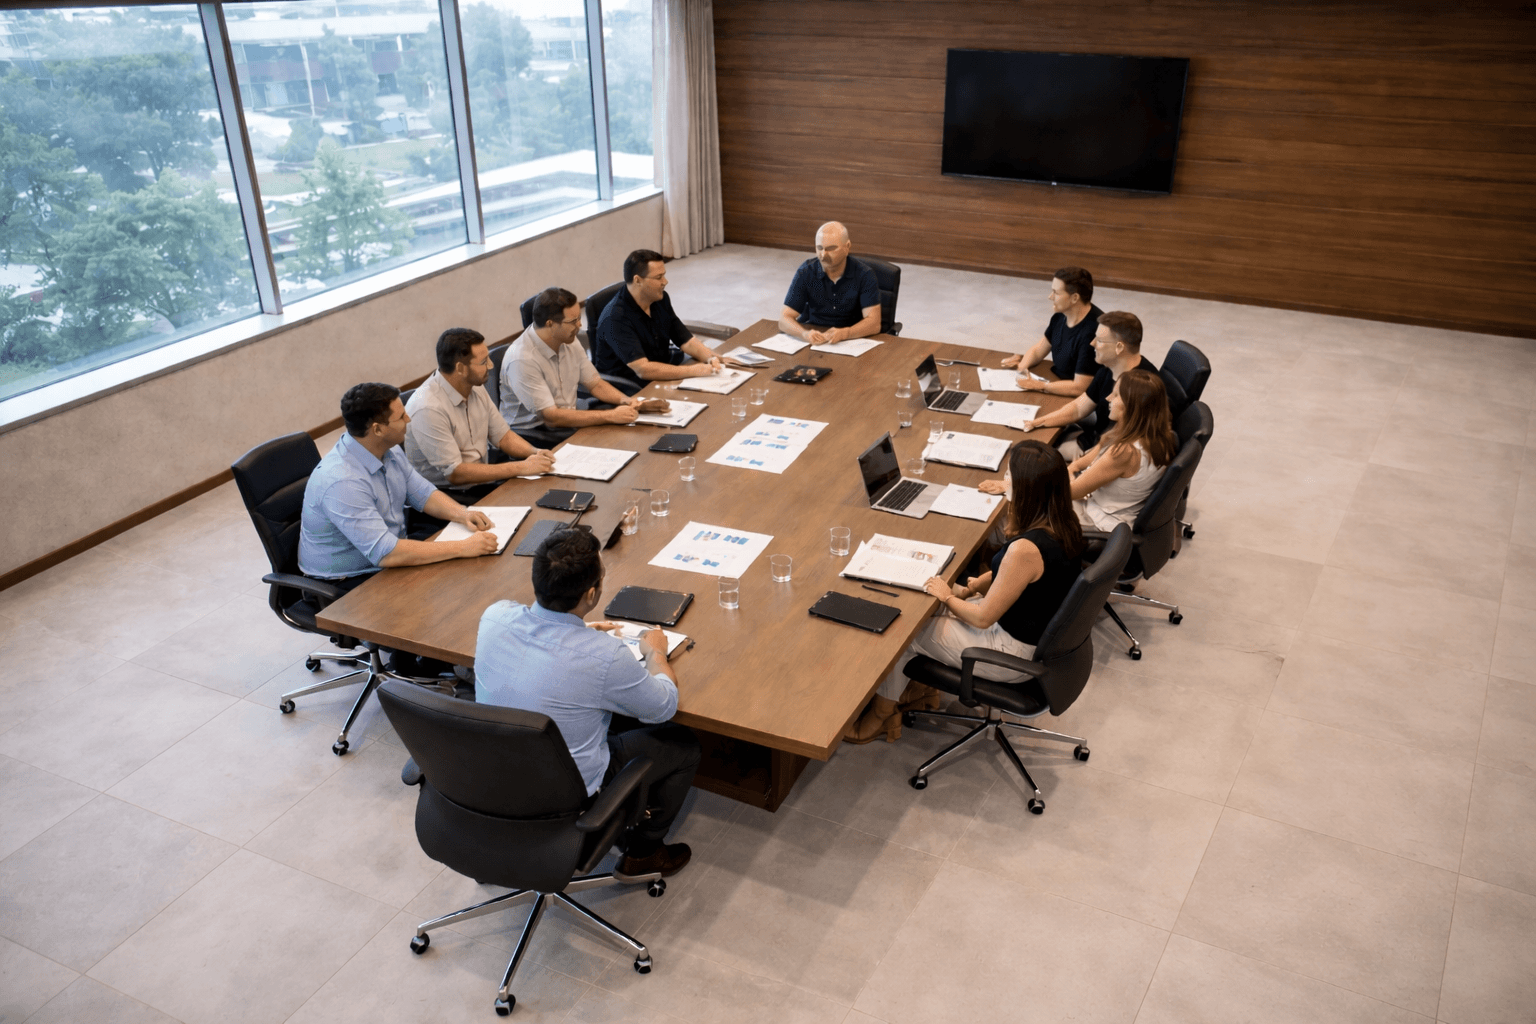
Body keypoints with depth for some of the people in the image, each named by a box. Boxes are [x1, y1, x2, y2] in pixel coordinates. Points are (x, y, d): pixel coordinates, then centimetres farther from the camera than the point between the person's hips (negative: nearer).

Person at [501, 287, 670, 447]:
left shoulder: (568, 341, 1)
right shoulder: (522, 360, -24)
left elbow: (595, 384, 11)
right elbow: (551, 417, -25)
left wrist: (626, 400, -10)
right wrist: (611, 416, -24)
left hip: (570, 422, 8)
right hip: (535, 434, -8)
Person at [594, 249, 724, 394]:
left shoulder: (661, 299, 3)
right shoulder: (615, 319, -23)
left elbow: (686, 341, 8)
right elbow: (643, 370, -29)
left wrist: (711, 358, -13)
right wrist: (694, 370, -29)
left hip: (664, 375, 8)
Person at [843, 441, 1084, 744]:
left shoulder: (1026, 549, -36)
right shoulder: (1061, 523, -9)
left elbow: (983, 618, -23)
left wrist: (948, 597, -6)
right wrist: (969, 589, 2)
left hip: (1016, 655, -8)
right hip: (1043, 634, 8)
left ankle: (881, 713, 26)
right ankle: (921, 686, 32)